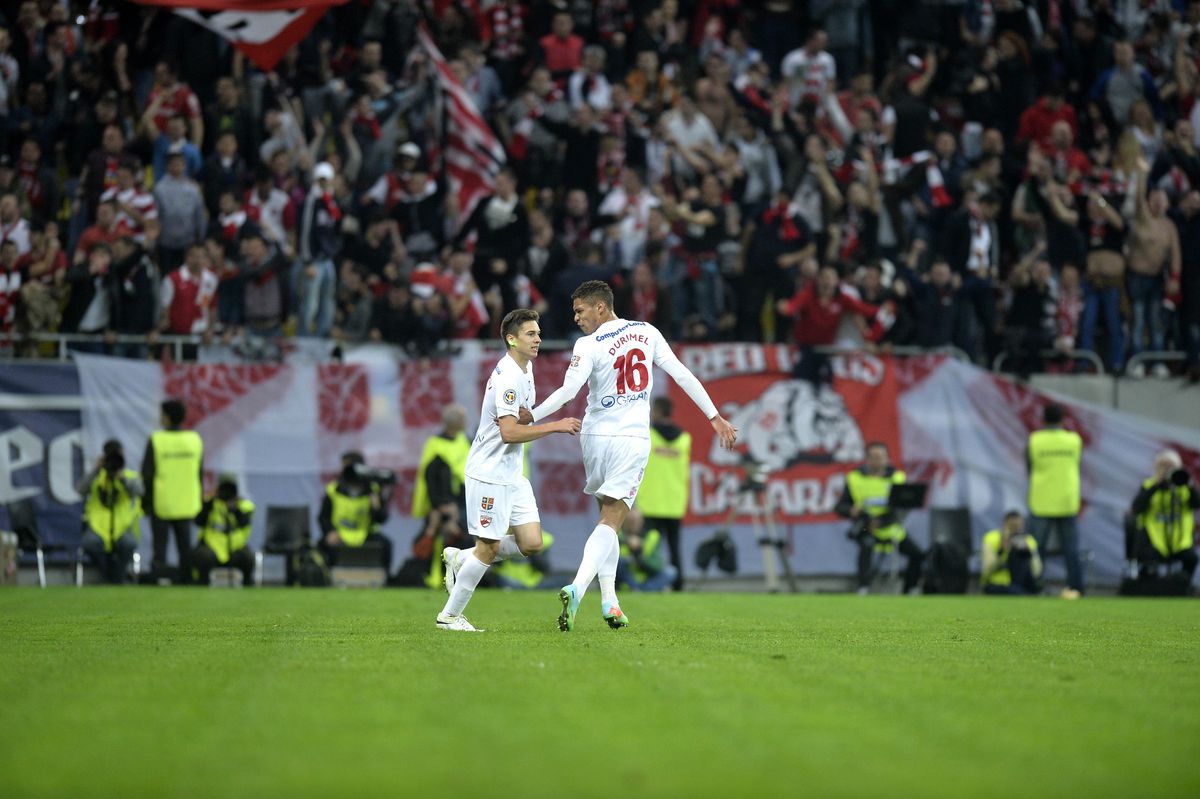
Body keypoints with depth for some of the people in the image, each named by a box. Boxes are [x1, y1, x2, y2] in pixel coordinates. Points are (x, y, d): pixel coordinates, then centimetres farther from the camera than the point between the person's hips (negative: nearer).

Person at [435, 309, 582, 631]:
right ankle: (449, 616, 8)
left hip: (512, 475, 9)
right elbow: (509, 433, -28)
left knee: (532, 543, 1)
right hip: (489, 474, -9)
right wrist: (555, 426, -26)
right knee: (488, 548, -4)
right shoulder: (508, 378, -20)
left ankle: (460, 558, 18)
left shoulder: (524, 369, 11)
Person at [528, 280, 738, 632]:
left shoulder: (588, 345, -8)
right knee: (611, 522, -5)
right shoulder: (647, 332, 3)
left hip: (596, 437, 0)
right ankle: (577, 587, -26)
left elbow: (567, 392, -17)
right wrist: (715, 417, 6)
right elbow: (682, 375, 3)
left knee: (608, 515, 16)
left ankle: (608, 600, 12)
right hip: (633, 438, 0)